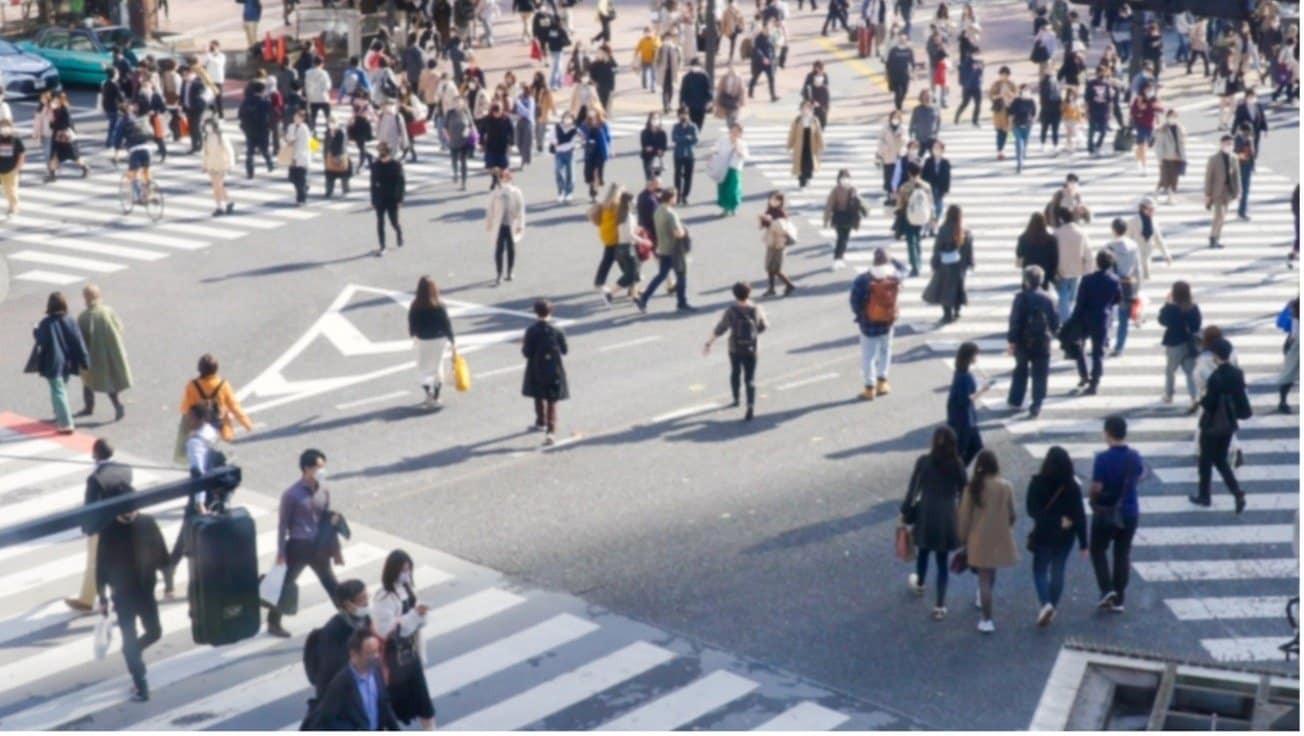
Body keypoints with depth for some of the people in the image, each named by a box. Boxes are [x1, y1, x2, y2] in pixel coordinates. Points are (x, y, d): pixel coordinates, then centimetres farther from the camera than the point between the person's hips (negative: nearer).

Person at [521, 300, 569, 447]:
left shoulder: (531, 331, -13)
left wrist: (523, 347, 8)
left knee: (539, 397, 24)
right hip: (554, 371, 0)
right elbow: (564, 350, -2)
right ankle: (551, 432, -8)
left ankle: (541, 423, 43)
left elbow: (527, 353, -13)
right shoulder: (557, 331, -10)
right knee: (552, 402, 3)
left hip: (537, 371, 0)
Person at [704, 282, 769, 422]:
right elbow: (763, 327, 6)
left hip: (735, 348, 0)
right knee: (750, 379, 0)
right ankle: (750, 408, -17)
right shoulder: (757, 310, -9)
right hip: (751, 350, 0)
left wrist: (708, 343, -4)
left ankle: (736, 399, 43)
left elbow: (719, 329, -13)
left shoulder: (731, 310, -14)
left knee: (735, 372, 27)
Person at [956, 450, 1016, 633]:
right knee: (990, 573, 25)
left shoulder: (972, 486, -12)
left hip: (979, 539, -2)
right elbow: (1011, 514, 1)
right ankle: (983, 599, 48)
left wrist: (963, 539, 4)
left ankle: (987, 620, 3)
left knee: (984, 578, 3)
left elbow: (964, 515, -8)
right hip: (999, 538, 2)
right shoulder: (1005, 486, -10)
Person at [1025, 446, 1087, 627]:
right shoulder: (1073, 486, -10)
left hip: (1043, 535, -2)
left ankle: (1046, 604, -12)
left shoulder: (1037, 483, -14)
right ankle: (1053, 609, 24)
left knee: (1040, 570, 12)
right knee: (1058, 572, 16)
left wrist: (1054, 520, -11)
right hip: (1065, 537, 2)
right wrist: (1083, 543, -3)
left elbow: (1032, 510, -15)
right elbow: (1079, 515, -8)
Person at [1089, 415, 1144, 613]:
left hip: (1106, 512, -4)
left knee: (1098, 550, 15)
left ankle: (1107, 589, 0)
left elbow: (1096, 487, -19)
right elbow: (1141, 475, 16)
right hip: (1130, 512, 4)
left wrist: (1092, 500, 1)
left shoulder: (1103, 458, -21)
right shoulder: (1134, 457, -3)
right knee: (1123, 554, 13)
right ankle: (1118, 600, 16)